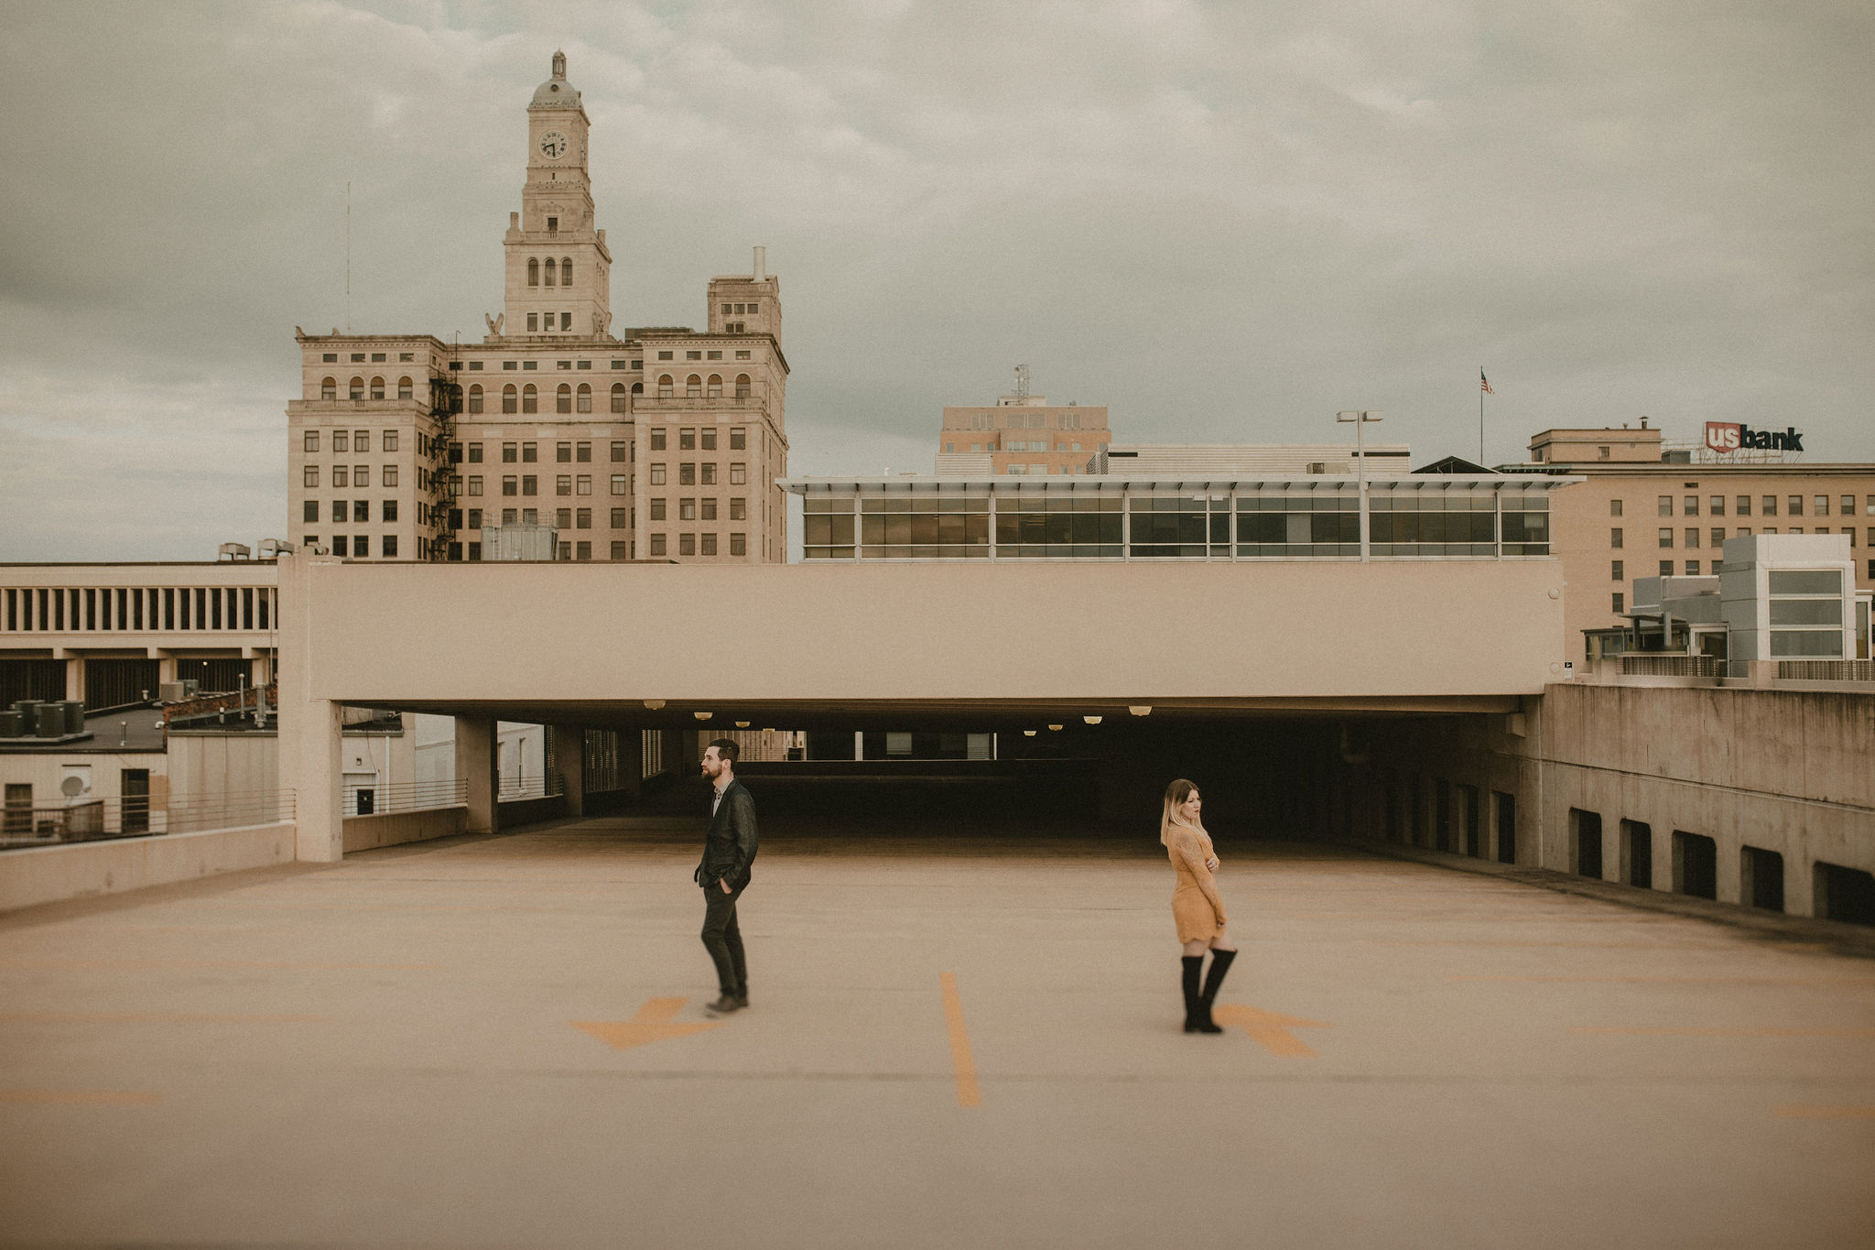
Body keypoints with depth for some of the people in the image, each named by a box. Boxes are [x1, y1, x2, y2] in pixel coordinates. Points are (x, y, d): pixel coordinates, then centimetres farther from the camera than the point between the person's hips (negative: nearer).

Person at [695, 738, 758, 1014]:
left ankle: (730, 993, -4)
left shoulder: (739, 799, -18)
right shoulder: (715, 793, 12)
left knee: (711, 934, -12)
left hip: (726, 878, -9)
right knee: (729, 935, 12)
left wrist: (730, 879, -18)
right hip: (712, 876, 9)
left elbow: (749, 844, -20)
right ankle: (739, 993, 18)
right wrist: (704, 861, 14)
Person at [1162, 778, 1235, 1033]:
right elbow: (1201, 876, -18)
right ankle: (1194, 1019, 7)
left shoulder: (1186, 829, 13)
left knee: (1226, 951, 15)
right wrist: (1219, 907, -11)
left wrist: (1213, 861, -6)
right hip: (1194, 900, -11)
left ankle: (1202, 1011, 19)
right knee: (1194, 960, -2)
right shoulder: (1184, 835, -19)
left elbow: (1207, 863, 19)